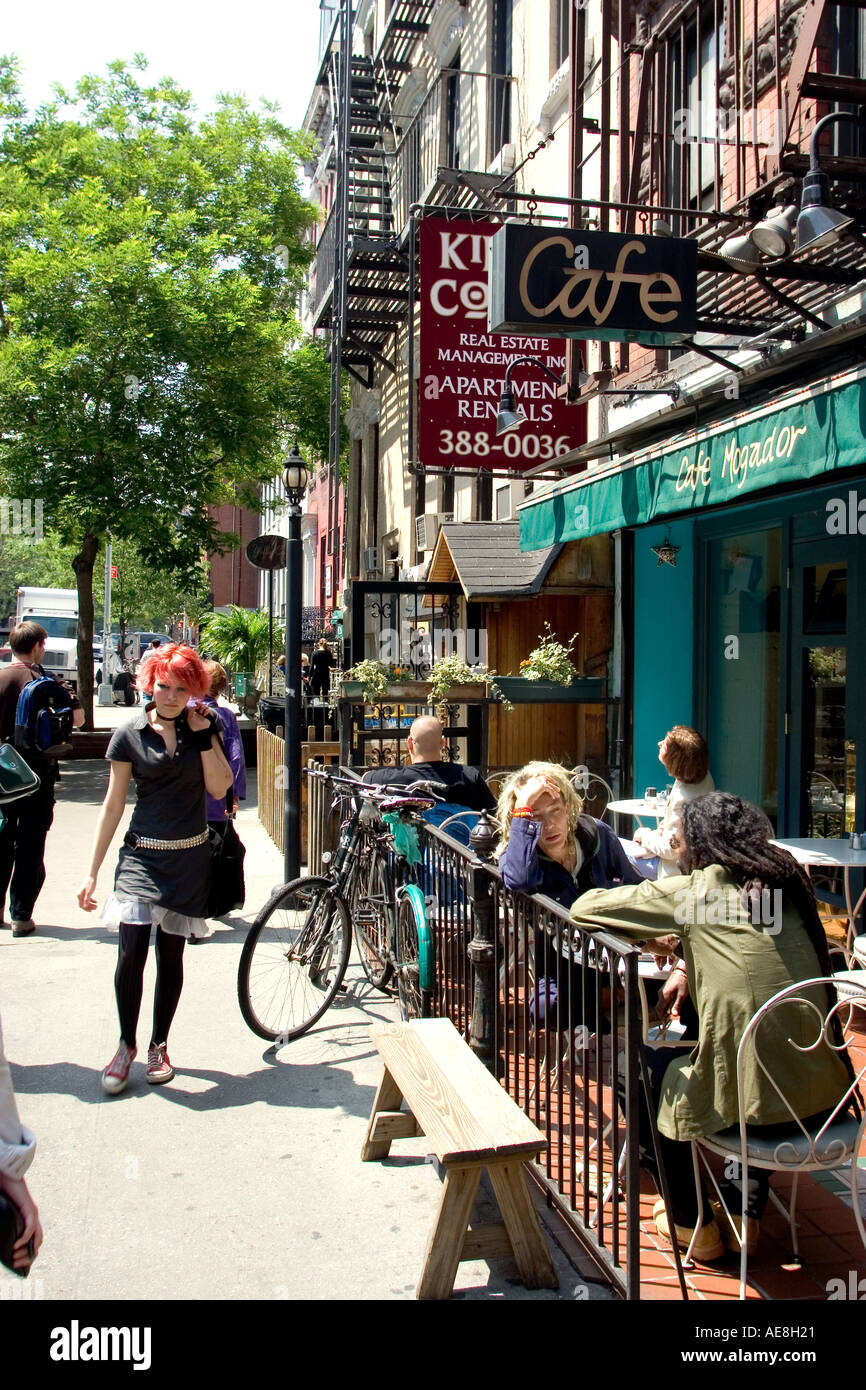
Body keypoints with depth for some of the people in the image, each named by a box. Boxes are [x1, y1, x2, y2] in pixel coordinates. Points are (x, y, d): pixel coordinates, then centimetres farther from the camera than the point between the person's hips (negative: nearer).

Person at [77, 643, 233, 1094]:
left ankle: (158, 1045, 25)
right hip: (141, 855, -1)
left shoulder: (200, 728, 4)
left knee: (170, 954, 8)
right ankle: (126, 1045, 8)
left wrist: (203, 734, -12)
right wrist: (92, 871, 1)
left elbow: (219, 788, -8)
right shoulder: (129, 735, -1)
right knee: (131, 951, -13)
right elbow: (113, 804, 2)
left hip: (189, 859, 1)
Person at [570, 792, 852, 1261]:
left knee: (648, 1066, 23)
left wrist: (649, 935, 12)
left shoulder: (693, 890, -9)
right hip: (821, 1091, 6)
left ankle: (693, 1227, 31)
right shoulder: (784, 883, 8)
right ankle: (748, 1214, 39)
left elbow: (583, 908, -3)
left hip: (751, 1096, -6)